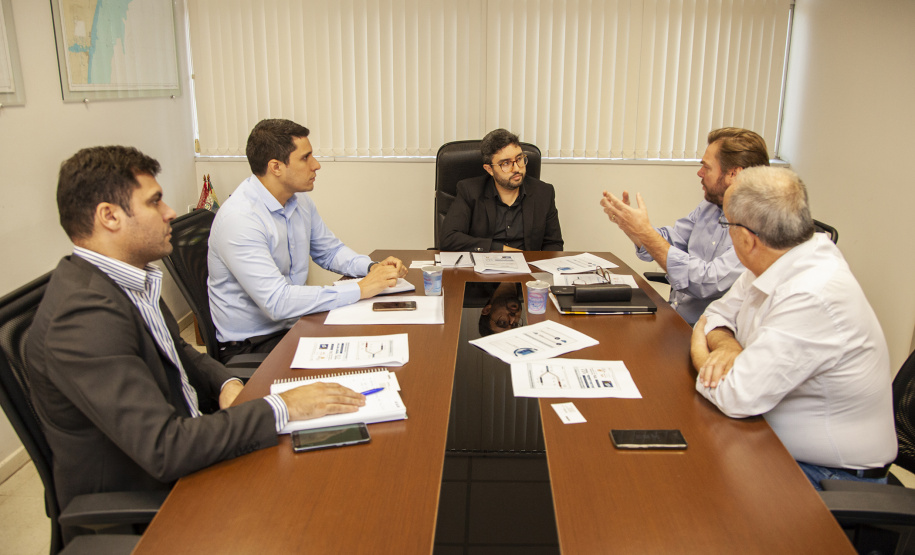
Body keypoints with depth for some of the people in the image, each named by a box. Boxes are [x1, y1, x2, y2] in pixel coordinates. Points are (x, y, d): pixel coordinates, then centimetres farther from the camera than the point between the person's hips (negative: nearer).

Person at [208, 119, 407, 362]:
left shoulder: (299, 200, 3)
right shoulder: (239, 219, -24)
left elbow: (329, 250, 18)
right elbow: (277, 302, -31)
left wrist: (372, 267, -3)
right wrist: (360, 289, -28)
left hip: (294, 323, 8)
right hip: (252, 344, -8)